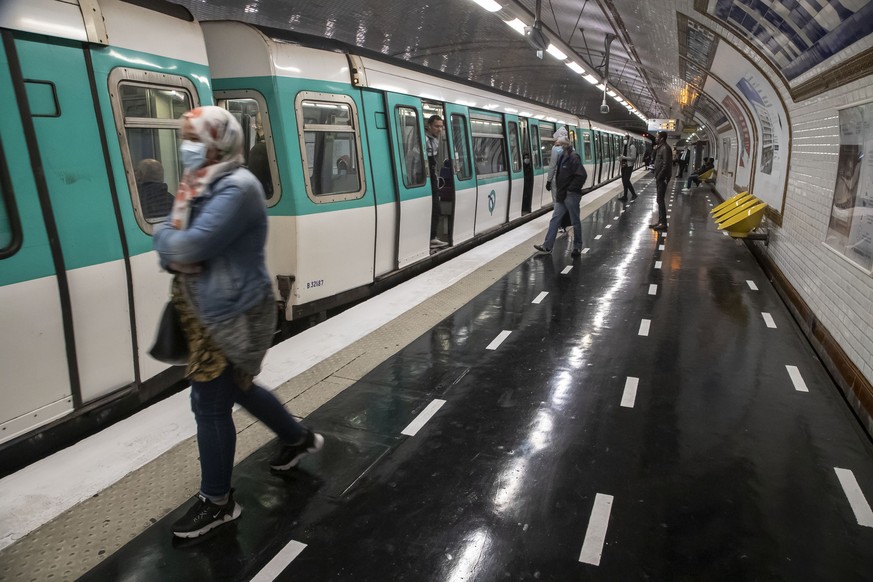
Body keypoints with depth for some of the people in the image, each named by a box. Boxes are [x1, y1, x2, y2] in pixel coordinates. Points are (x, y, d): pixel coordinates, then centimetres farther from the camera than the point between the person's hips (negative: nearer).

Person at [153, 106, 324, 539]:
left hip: (231, 315, -10)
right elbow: (168, 237, 8)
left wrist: (170, 241, -7)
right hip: (207, 309, 10)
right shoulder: (200, 184, 11)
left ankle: (217, 502, 20)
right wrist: (173, 255, -15)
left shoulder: (237, 187, -21)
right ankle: (298, 438, 45)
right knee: (236, 388, 23)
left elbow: (190, 245, -29)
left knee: (210, 402, 0)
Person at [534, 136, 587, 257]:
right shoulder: (562, 157, 11)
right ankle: (547, 246, 7)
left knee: (575, 221, 4)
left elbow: (582, 175, -22)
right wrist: (559, 190, 11)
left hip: (571, 195, -8)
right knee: (555, 219, 5)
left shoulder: (574, 157, -15)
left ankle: (577, 247, 17)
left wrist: (570, 189, -17)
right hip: (562, 195, 8)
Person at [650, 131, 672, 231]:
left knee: (660, 200, -8)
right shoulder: (660, 148, 14)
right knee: (660, 200, 12)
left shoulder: (665, 148, -15)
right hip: (660, 178, 10)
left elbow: (666, 165, -21)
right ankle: (660, 221, 19)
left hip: (662, 178, -10)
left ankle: (663, 223, -5)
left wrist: (659, 177, -18)